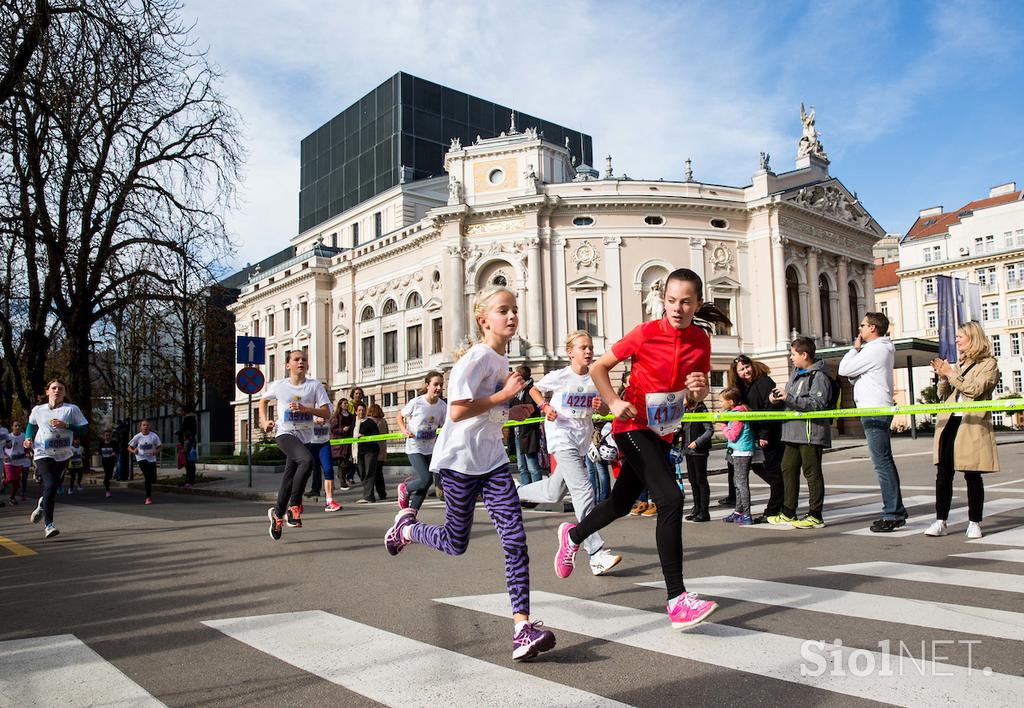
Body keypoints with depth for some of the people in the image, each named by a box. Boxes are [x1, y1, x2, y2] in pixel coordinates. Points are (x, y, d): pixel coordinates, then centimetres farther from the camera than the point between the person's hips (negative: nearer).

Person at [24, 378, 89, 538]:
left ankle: (42, 505, 50)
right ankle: (48, 525, -12)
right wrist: (28, 438, 7)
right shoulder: (38, 410, 3)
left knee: (53, 487, 14)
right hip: (43, 454, -1)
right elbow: (31, 424, 24)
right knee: (50, 485, -19)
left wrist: (66, 426, -20)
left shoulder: (72, 409, -5)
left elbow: (84, 430, -7)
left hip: (62, 455, 1)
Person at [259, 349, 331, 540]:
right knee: (307, 460, -30)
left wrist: (305, 409, -20)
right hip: (284, 433, -3)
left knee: (290, 476, 11)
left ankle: (278, 512, 34)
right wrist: (265, 421, 6)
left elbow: (326, 413, -7)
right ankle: (294, 505, -17)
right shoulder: (279, 385, -1)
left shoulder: (315, 385, -3)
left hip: (305, 436, 3)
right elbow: (263, 401, 19)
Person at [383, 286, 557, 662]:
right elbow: (458, 410, -26)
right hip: (460, 459, -7)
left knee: (515, 538, -8)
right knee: (456, 544, 10)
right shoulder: (478, 357, -16)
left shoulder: (502, 360, 11)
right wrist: (505, 395, -21)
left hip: (492, 459, 7)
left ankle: (522, 624, -8)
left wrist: (510, 413, 9)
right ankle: (407, 526, 40)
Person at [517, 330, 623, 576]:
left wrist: (601, 406, -11)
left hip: (582, 440, 6)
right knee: (583, 490, -19)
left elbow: (605, 411, 12)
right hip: (561, 437, -6)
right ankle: (596, 554, -19)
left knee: (553, 494, 16)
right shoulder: (559, 377, -7)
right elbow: (534, 390, 10)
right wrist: (545, 407, -8)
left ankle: (516, 493, 46)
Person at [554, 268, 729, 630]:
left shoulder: (701, 340, -1)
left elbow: (699, 395, 9)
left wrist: (699, 388, -14)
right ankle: (677, 600, -19)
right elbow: (598, 367, -6)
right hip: (633, 427, -6)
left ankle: (573, 535, 48)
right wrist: (614, 403, -20)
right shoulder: (646, 334, -15)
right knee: (671, 498, -24)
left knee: (621, 503, 19)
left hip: (662, 433, 7)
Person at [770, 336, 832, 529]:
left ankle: (815, 516, 4)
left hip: (811, 432, -9)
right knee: (788, 469, 12)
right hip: (793, 432, 9)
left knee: (812, 473, -3)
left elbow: (818, 404, -23)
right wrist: (779, 399, 5)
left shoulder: (819, 376, -12)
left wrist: (789, 398, -26)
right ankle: (788, 513, 21)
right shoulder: (796, 373, 17)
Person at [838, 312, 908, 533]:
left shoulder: (874, 350, -14)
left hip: (875, 412, -11)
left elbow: (843, 369, -12)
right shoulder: (882, 349, 19)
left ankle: (893, 515, -7)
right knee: (885, 462, 13)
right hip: (878, 410, 11)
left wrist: (855, 348, 0)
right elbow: (854, 374, 19)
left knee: (882, 463, -9)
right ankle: (896, 511, 19)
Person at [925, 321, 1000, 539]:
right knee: (943, 474, 0)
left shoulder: (988, 364, 3)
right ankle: (940, 521, 2)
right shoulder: (957, 365, 21)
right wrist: (943, 377, 2)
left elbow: (975, 390, -12)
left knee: (972, 475, 0)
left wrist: (951, 374, -8)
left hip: (973, 426, -5)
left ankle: (974, 523, 10)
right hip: (949, 423, 5)